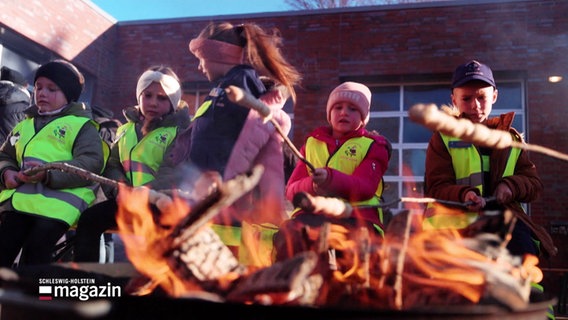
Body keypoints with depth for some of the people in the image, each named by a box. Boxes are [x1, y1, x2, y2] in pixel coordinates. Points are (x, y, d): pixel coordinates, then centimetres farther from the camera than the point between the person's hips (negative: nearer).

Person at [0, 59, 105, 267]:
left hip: (61, 197, -5)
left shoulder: (82, 125, 9)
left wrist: (49, 173, -18)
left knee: (36, 249, -22)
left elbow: (92, 163, -5)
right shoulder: (24, 125, 28)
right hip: (21, 195, 5)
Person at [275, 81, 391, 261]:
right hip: (311, 214, 2)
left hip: (357, 218, -2)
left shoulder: (373, 146, 14)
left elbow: (365, 187, -5)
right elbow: (291, 190, 13)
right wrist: (312, 185, -11)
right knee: (288, 237, -32)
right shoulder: (312, 142, 23)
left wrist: (330, 178, -25)